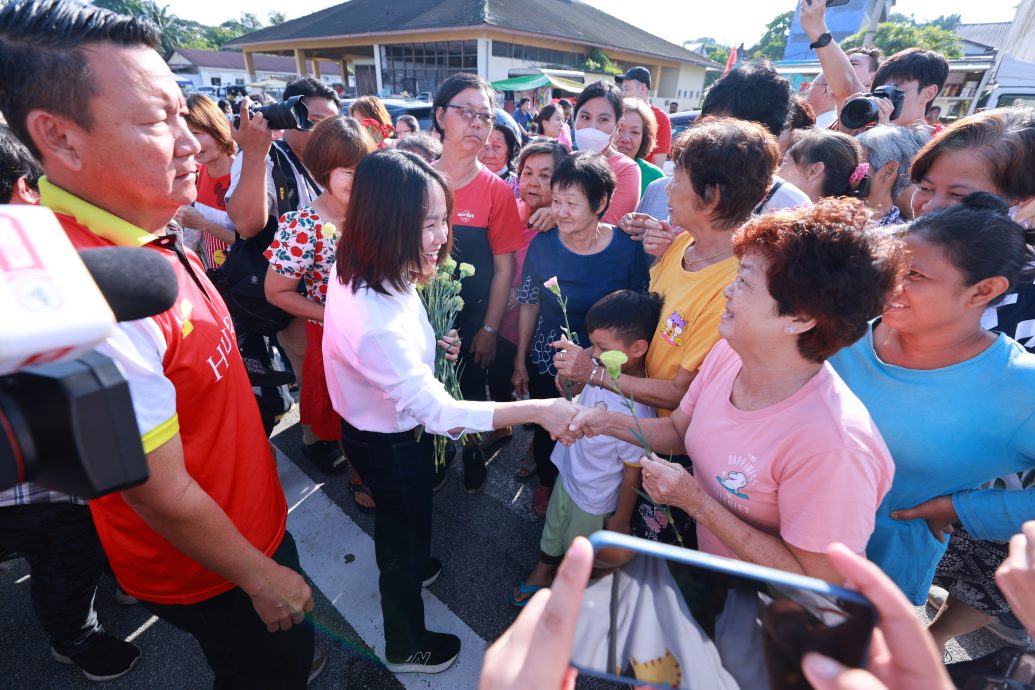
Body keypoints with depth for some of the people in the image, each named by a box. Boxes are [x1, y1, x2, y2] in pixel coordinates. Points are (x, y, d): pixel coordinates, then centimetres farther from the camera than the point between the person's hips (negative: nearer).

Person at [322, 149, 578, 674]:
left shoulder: (360, 269, -11)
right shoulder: (373, 321, -40)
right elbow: (439, 412, -38)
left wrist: (431, 344, -6)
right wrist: (537, 410, -37)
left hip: (386, 426, 8)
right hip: (390, 446, -8)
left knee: (396, 519, 33)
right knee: (409, 531, 18)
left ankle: (405, 568, 65)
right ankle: (406, 646, 46)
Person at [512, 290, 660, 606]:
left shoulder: (637, 411, -37)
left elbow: (632, 471, -22)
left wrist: (621, 519, -8)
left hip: (594, 500, -6)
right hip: (568, 473, 7)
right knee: (552, 529, 32)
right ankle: (541, 573, 62)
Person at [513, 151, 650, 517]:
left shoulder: (627, 250, -18)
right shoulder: (543, 244, -13)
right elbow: (529, 304, -2)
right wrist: (521, 360, 4)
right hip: (545, 363, 2)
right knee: (546, 429, 20)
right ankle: (546, 482, 52)